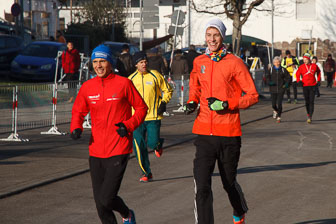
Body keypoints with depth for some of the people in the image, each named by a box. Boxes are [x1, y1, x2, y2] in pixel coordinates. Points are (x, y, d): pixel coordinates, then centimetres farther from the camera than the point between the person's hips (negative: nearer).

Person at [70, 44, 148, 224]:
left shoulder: (123, 83, -5)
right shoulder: (87, 87, 6)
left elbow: (141, 108, 3)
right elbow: (78, 111, 17)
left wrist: (129, 125, -12)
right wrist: (76, 128, -3)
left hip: (118, 152, -4)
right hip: (96, 152, 4)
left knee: (106, 199, -12)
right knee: (100, 202, 8)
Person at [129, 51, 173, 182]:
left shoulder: (155, 75, 1)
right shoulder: (131, 79, 6)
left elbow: (167, 90, 10)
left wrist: (163, 103, -5)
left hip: (154, 117, -2)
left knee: (152, 143, -11)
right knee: (139, 147, -4)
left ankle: (158, 145, 28)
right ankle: (146, 173, 9)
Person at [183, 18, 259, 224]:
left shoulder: (234, 63, -5)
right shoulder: (199, 62, 8)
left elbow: (253, 96, -5)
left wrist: (227, 104, -17)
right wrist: (192, 102, 7)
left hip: (229, 133, -2)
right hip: (204, 132, 2)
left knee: (229, 182, 15)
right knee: (202, 187, -11)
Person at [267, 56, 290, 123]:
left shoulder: (283, 70, 2)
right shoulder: (271, 70, 2)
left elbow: (288, 77, 11)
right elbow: (267, 77, 6)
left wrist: (286, 84, -5)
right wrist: (270, 82, -14)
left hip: (281, 89, -1)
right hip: (273, 89, 1)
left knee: (279, 104, -8)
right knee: (273, 104, 0)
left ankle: (279, 117, 3)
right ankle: (275, 111, 35)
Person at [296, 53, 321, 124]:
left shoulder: (314, 66, 0)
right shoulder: (301, 67, -2)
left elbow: (318, 72, 18)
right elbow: (297, 74, 11)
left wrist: (318, 80, 13)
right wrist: (299, 81, -2)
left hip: (312, 86, -1)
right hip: (305, 86, 1)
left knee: (311, 101, -9)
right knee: (307, 101, 7)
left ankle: (310, 116, -12)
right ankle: (308, 114, 24)